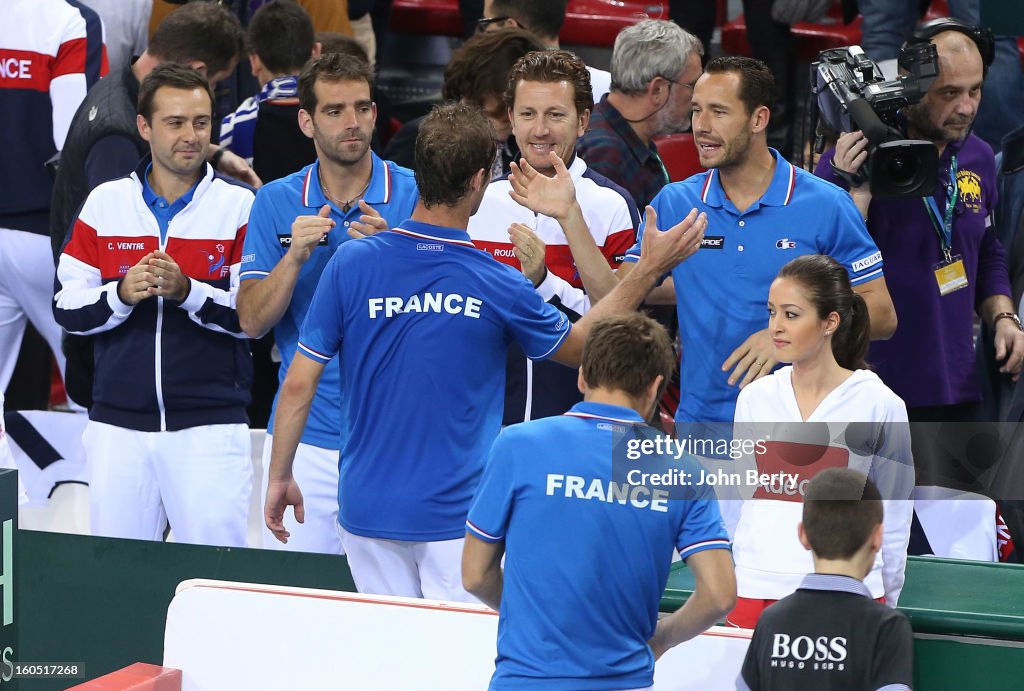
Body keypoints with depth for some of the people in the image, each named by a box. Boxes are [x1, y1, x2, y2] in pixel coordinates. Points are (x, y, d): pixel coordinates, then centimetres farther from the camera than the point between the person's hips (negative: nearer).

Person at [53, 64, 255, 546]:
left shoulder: (238, 207, 1)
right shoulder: (104, 203, 8)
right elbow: (66, 307, 5)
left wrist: (187, 292, -18)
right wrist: (121, 295, -13)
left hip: (210, 427, -2)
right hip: (118, 425, 2)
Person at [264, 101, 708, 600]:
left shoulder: (351, 263, -9)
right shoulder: (498, 287, -10)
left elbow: (299, 385, -4)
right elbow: (580, 346, 11)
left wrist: (279, 477, 9)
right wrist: (652, 266, 16)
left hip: (366, 507, 2)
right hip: (456, 516, -2)